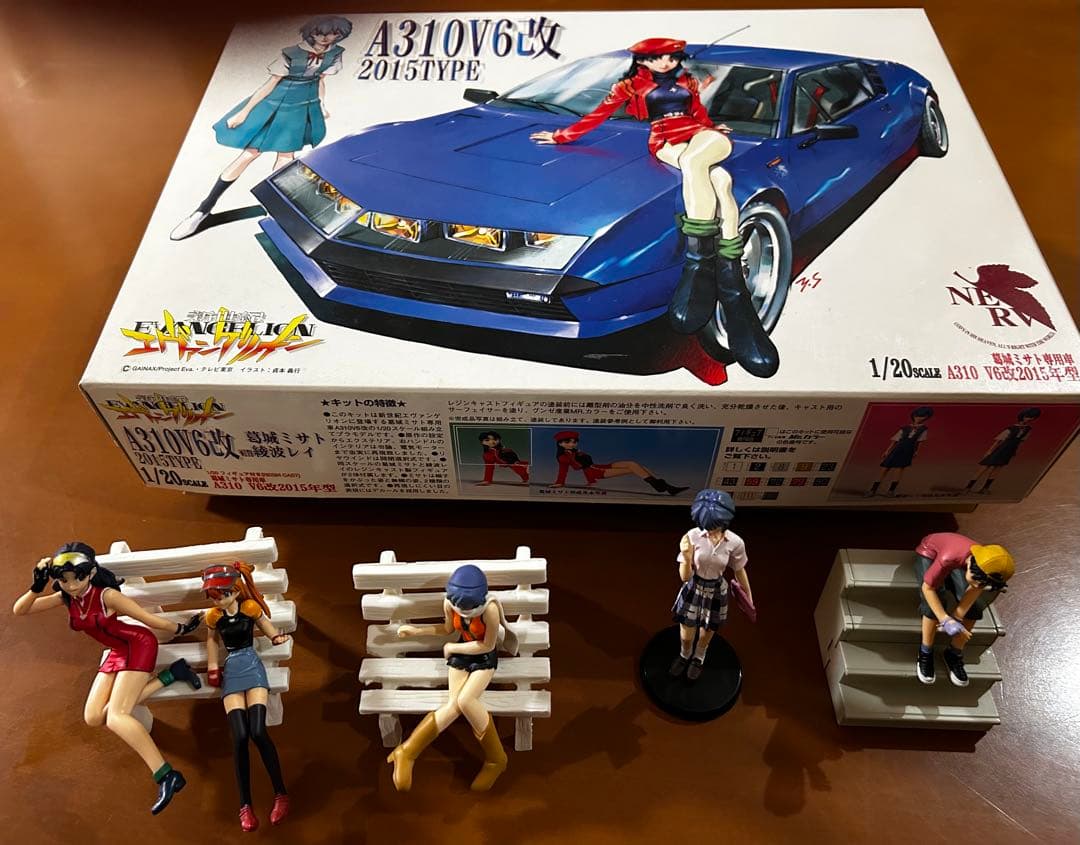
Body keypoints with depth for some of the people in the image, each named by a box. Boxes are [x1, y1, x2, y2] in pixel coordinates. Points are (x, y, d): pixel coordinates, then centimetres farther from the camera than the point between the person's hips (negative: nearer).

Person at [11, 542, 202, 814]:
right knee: (94, 718, -2)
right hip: (117, 653, 8)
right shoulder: (66, 598, -3)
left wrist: (180, 629, -6)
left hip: (139, 645, -8)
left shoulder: (107, 595, -22)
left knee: (116, 716, -21)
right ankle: (170, 674, -3)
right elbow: (19, 611, -1)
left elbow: (149, 618, -15)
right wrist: (37, 587, -18)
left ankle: (167, 776, -25)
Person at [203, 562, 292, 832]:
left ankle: (281, 795, -5)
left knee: (257, 731, -18)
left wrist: (276, 636, -5)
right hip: (231, 670, 2)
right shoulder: (213, 616, 0)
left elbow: (263, 622, 13)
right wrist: (212, 668, 14)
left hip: (252, 666, -2)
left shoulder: (250, 607, -7)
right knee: (239, 737, -13)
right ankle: (245, 805, -2)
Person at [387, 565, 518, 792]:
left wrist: (451, 648, -11)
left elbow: (487, 645, -19)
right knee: (454, 704, -19)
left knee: (464, 700, -26)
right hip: (460, 653, 3)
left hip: (484, 657, -3)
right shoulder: (449, 602, -17)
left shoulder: (490, 609, -32)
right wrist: (416, 630, -2)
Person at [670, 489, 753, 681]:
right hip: (693, 590, 0)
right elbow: (684, 577, -20)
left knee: (705, 636, 22)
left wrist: (749, 597, 10)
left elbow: (740, 571, -2)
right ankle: (684, 656, 53)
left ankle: (698, 659, 57)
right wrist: (687, 557, -40)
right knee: (686, 636, 17)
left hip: (716, 592, 1)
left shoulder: (735, 543, -22)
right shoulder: (692, 536, -25)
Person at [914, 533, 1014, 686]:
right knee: (934, 601, -28)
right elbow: (928, 588, -34)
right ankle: (925, 652, -8)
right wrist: (945, 620, -39)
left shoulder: (988, 568, -30)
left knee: (975, 605, -15)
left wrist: (954, 619, -29)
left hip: (958, 563, 4)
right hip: (929, 553, -4)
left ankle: (954, 653, 5)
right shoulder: (949, 558, -44)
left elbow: (974, 591, -18)